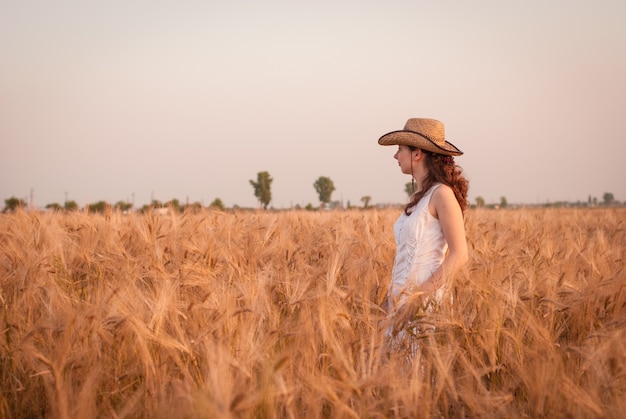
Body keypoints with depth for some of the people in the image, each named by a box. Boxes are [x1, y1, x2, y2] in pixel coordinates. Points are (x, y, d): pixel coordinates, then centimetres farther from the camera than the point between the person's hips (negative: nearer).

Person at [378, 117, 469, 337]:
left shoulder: (441, 194, -11)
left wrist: (418, 297, -20)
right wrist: (393, 301, 10)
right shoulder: (419, 197, 13)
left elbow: (459, 255, -16)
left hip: (422, 304, -8)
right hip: (401, 301, 8)